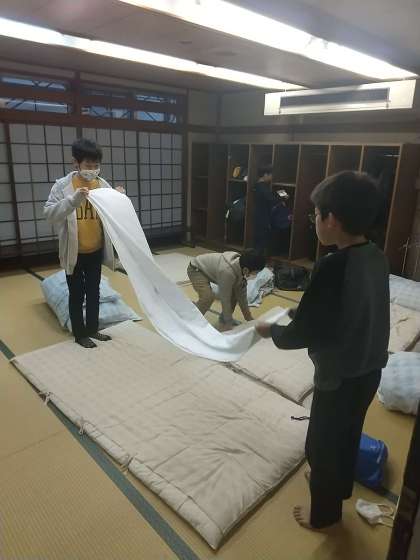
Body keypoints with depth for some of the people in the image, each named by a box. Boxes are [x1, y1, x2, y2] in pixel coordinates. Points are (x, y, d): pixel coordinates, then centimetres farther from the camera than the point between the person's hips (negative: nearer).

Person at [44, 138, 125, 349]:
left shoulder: (103, 185, -1)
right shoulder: (63, 186, -12)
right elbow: (49, 213, -22)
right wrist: (73, 200, -35)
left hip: (96, 251, 4)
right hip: (74, 252, -4)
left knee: (94, 292, 16)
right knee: (77, 294, 8)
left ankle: (93, 329, 32)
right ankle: (80, 334, 24)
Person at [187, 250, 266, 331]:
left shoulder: (241, 264, -17)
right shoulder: (227, 272, -40)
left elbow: (241, 293, -6)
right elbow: (225, 299, -31)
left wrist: (248, 315, -1)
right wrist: (229, 323, -21)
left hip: (210, 268, 8)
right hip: (196, 269, -8)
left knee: (233, 291, -1)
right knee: (208, 297, -28)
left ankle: (224, 319, 16)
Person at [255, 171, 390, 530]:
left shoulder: (333, 266, -30)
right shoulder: (376, 257, -4)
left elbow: (301, 334, -24)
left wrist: (270, 331, -5)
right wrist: (299, 313, 12)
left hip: (341, 376, -8)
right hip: (369, 369, 8)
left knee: (323, 444, 17)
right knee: (346, 434, 30)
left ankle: (323, 513, 40)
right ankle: (337, 485, 56)